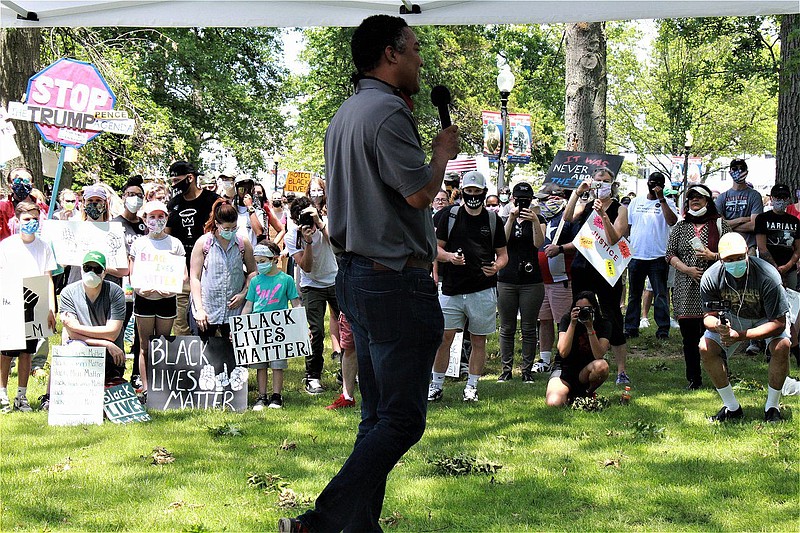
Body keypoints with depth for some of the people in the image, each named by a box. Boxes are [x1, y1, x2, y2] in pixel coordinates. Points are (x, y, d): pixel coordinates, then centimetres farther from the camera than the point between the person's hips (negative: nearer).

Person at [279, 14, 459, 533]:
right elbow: (419, 194, -19)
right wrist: (444, 151, -1)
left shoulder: (347, 114, 16)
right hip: (396, 280, -10)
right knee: (402, 420, -8)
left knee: (377, 415, 13)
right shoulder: (388, 112, -15)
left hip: (356, 273, 10)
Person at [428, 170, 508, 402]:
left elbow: (502, 254, 13)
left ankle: (472, 386, 13)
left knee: (478, 340, 5)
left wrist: (496, 267, -9)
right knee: (443, 338, -3)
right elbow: (436, 248, 8)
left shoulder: (493, 220, 8)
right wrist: (449, 256, -14)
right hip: (452, 289, -1)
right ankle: (436, 385, 7)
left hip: (483, 290, 1)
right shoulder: (450, 215, 6)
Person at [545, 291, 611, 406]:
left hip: (585, 371, 1)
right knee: (554, 403, -30)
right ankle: (567, 393, 8)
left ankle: (587, 393, -3)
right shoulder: (566, 320, -7)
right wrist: (572, 324, -26)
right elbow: (563, 352, -20)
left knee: (602, 366, -35)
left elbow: (599, 355, -21)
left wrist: (590, 328, -27)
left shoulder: (604, 325, -6)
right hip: (564, 368, -1)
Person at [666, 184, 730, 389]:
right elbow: (670, 254, 9)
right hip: (687, 289, 3)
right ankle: (694, 379, 10)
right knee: (689, 337, 2)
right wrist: (687, 269, -7)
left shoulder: (720, 225, 8)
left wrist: (713, 256, -11)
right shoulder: (680, 227, 15)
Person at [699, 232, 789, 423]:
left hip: (766, 318, -3)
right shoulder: (711, 278, -26)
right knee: (706, 348, -18)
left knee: (782, 346, -32)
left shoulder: (768, 276, -36)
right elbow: (709, 316, -16)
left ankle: (772, 407, -11)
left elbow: (779, 323, -33)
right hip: (733, 316, 3)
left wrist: (741, 335, -43)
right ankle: (731, 407, -2)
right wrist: (718, 326, -43)